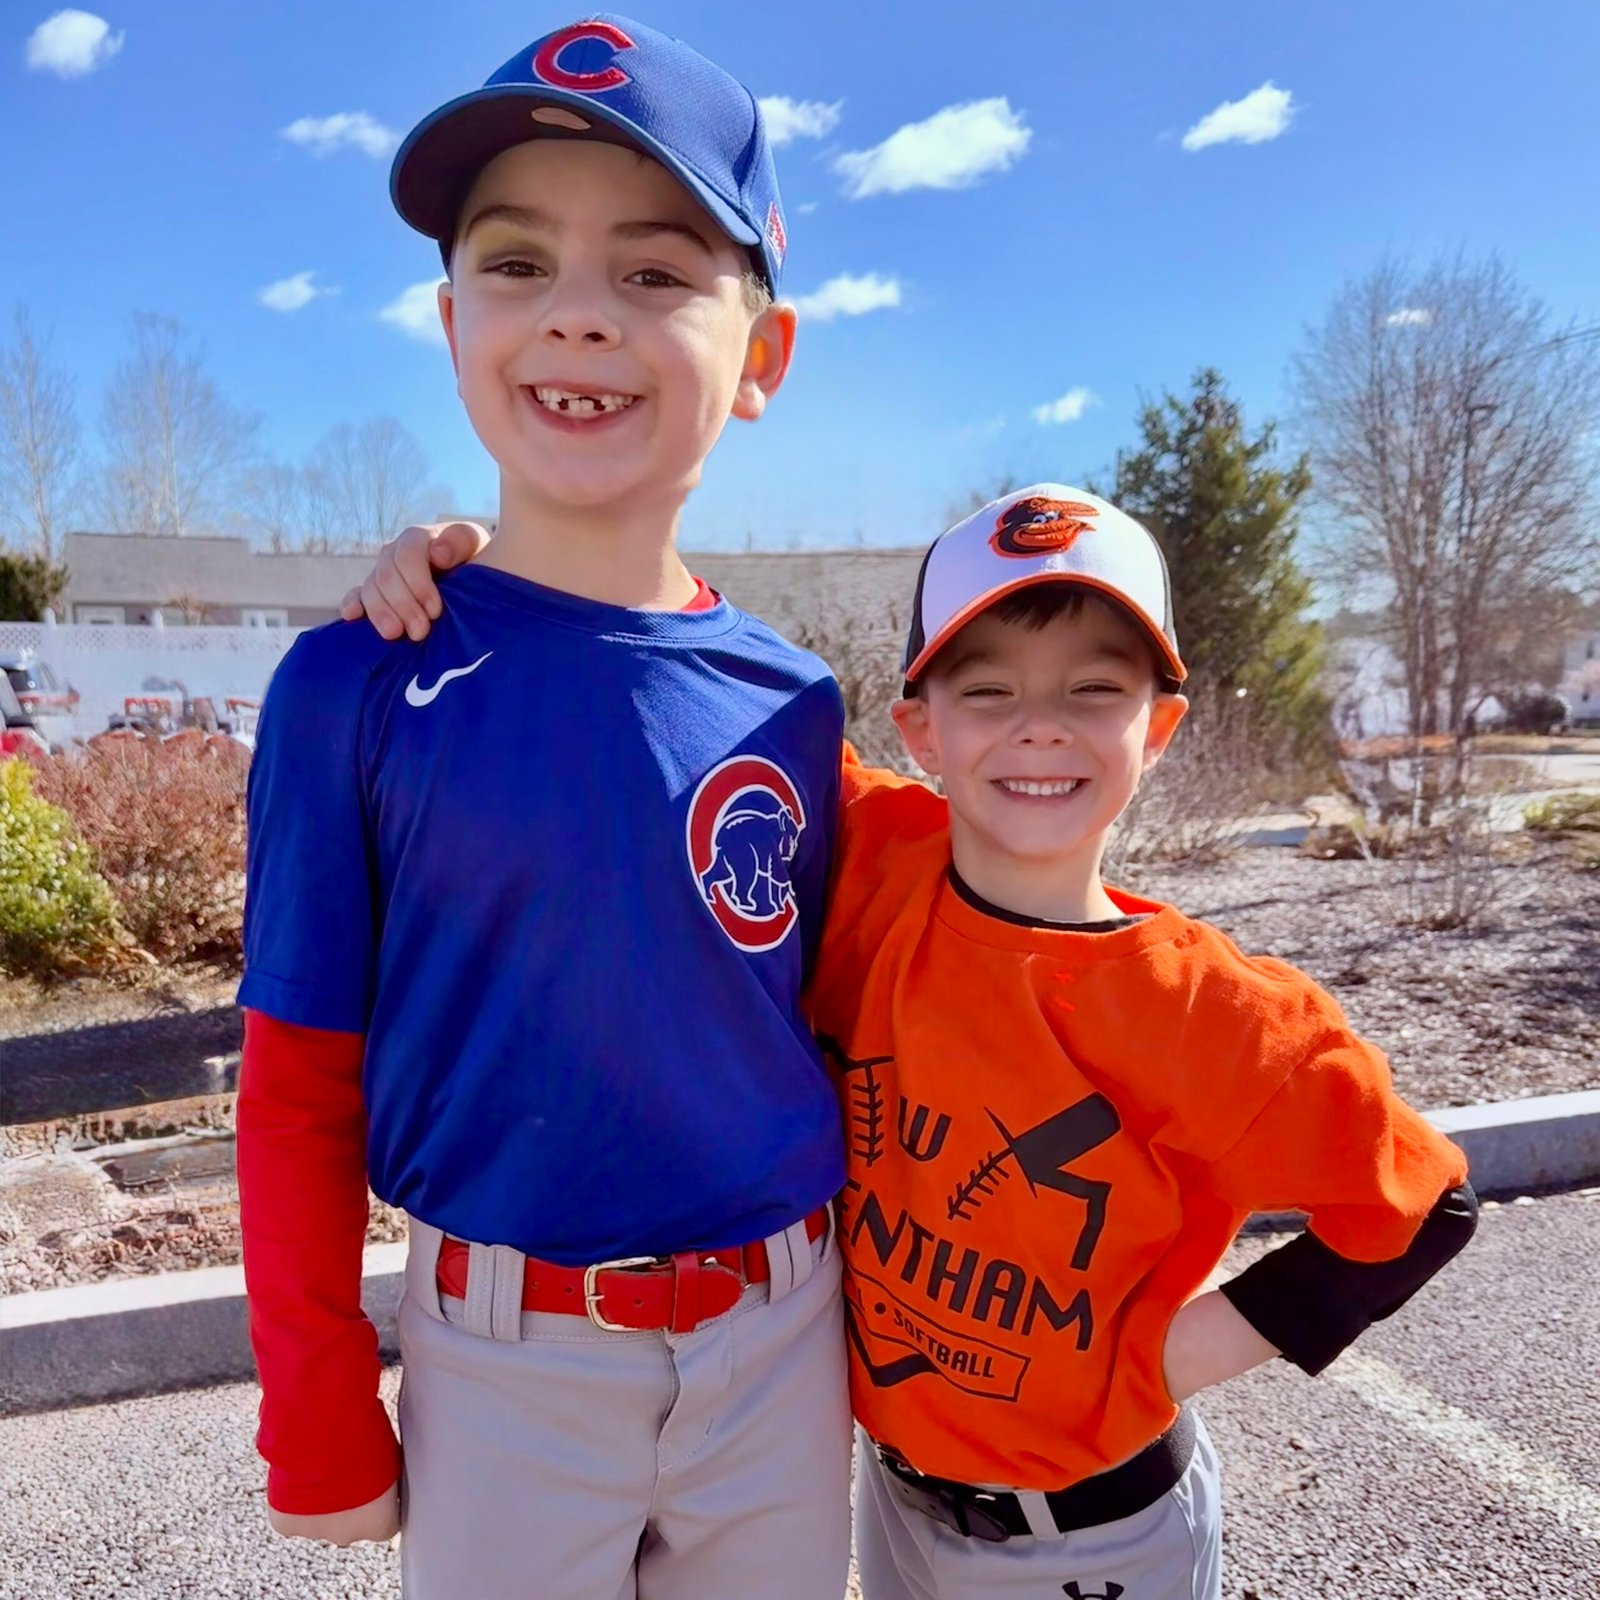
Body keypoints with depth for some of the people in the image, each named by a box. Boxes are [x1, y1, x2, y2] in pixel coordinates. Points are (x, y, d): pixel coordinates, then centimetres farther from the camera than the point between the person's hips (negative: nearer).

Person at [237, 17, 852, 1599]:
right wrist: (319, 1423, -1)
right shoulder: (359, 685, -13)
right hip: (504, 1357, -2)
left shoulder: (791, 703, -6)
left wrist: (861, 1306, 11)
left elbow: (815, 1028, 5)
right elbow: (298, 1095, -6)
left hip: (778, 1340, 3)